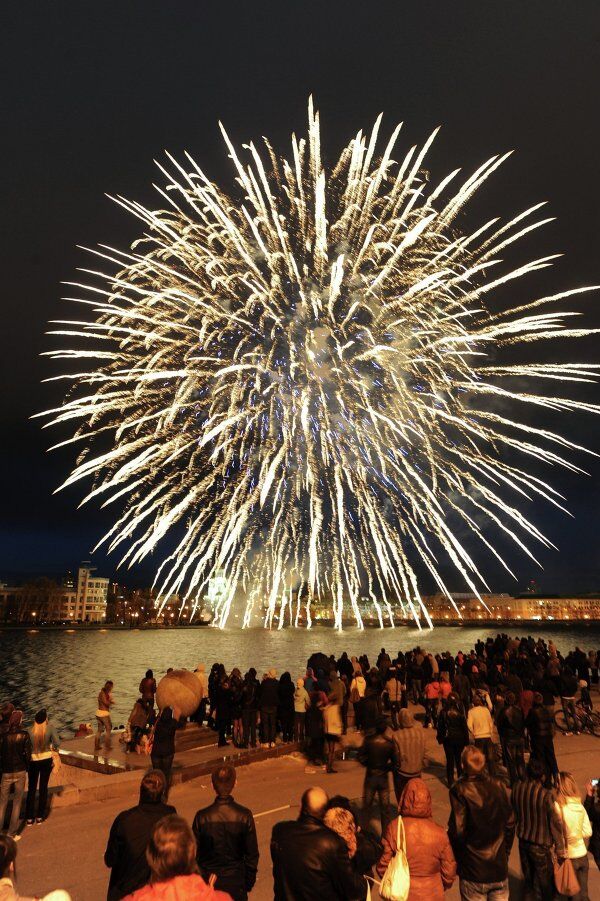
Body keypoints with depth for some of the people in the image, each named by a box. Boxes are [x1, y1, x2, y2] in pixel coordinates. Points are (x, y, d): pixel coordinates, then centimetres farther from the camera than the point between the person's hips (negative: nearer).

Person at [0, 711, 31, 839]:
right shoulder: (24, 735, -10)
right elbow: (28, 753, -8)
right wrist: (26, 767, 9)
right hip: (20, 772, -1)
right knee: (17, 802, 10)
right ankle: (12, 833, 14)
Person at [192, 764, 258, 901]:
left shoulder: (202, 817, -19)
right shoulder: (245, 816, -17)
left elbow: (194, 852, -7)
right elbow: (252, 854, -7)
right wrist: (249, 882, 9)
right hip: (236, 882, 0)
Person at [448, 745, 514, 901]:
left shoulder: (460, 790, -20)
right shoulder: (499, 786, -7)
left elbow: (457, 831, -20)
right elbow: (510, 824, 3)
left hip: (473, 872, -3)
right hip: (499, 867, 4)